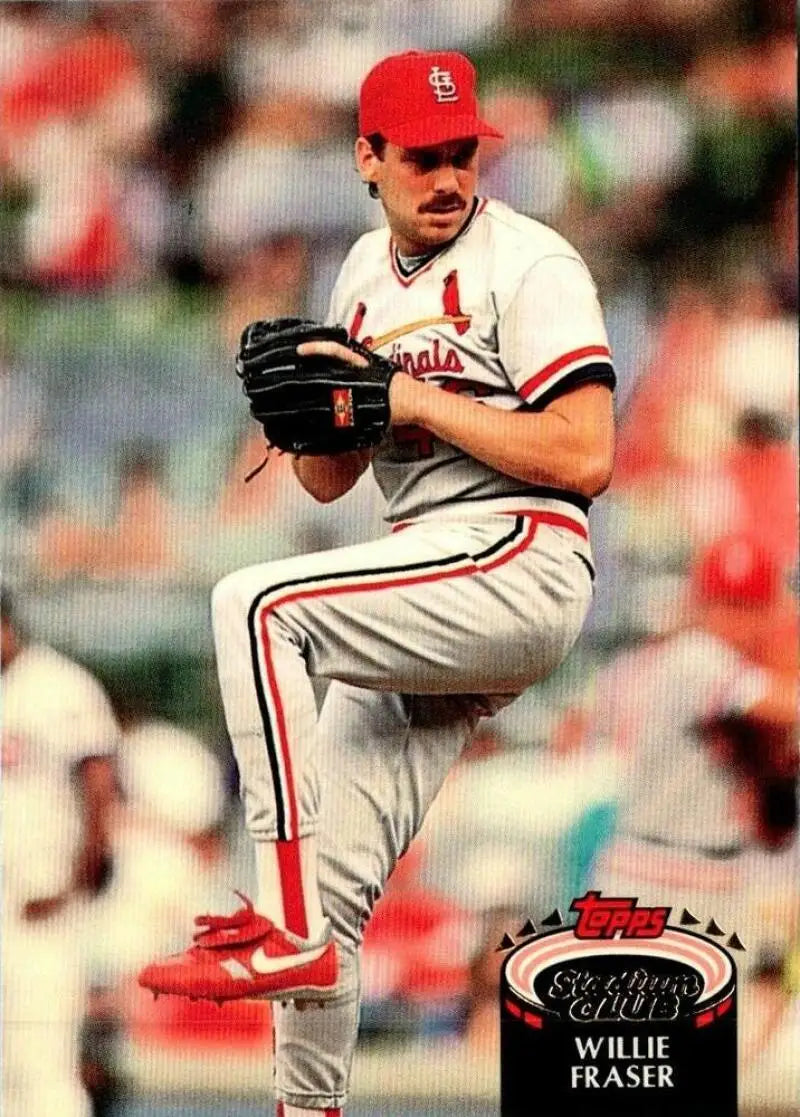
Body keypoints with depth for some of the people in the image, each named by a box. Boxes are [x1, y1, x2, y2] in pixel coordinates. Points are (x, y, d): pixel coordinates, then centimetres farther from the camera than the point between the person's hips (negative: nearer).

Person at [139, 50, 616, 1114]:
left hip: (521, 560, -8)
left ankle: (288, 929, -27)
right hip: (435, 608, 8)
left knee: (257, 604, -25)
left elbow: (586, 458, -17)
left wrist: (420, 399, -15)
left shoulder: (529, 263, -7)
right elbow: (327, 482, 21)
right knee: (336, 870, 4)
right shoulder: (366, 275, 17)